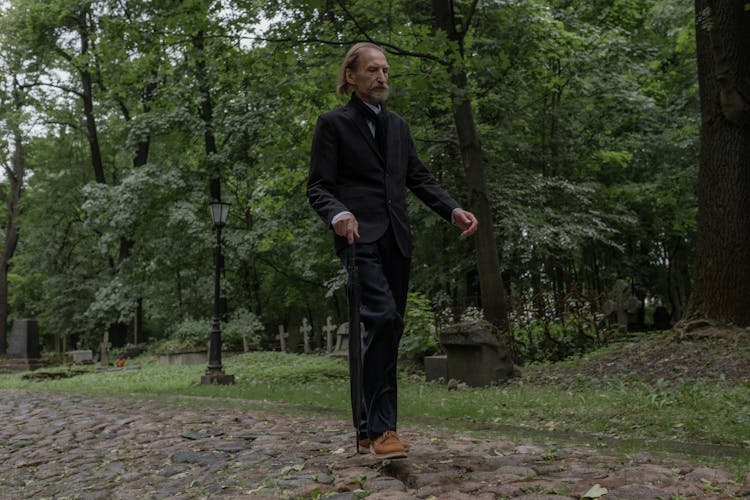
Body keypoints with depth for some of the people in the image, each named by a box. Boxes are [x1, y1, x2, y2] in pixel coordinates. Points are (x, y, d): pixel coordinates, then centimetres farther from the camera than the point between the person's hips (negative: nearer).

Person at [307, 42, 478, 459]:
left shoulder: (398, 126, 21)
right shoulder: (333, 123, 4)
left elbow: (419, 178, 17)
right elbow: (318, 187, -3)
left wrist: (453, 210, 0)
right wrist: (338, 214, -25)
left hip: (396, 240, 6)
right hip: (360, 237, -6)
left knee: (388, 329, 6)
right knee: (382, 317, -23)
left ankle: (369, 428, 18)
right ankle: (380, 428, -17)